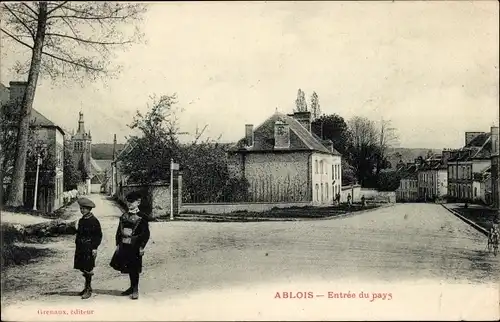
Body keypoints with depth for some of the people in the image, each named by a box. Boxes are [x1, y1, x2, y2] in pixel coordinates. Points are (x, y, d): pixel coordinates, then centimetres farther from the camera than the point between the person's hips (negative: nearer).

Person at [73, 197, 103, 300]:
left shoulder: (94, 221, -10)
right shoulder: (81, 220, 11)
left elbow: (99, 235, -11)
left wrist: (95, 248, -15)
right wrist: (77, 245, 18)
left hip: (89, 248, -7)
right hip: (81, 248, 7)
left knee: (87, 269, -3)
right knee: (83, 268, 12)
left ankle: (88, 290, 6)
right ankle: (87, 287, 26)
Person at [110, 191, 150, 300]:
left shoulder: (142, 217, -6)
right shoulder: (124, 216, 12)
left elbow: (146, 233, -9)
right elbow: (119, 231, 15)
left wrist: (141, 247, -13)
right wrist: (118, 244, 8)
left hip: (135, 246, -6)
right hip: (124, 246, 6)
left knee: (134, 269, 0)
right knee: (128, 268, 14)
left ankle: (135, 290, 13)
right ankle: (132, 287, 30)